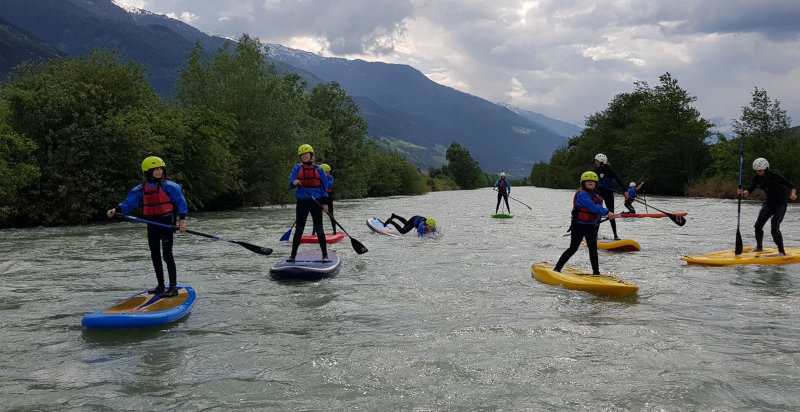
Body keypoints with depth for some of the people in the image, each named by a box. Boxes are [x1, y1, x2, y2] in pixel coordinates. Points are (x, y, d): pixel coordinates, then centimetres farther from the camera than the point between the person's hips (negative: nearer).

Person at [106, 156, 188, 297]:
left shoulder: (168, 186, -9)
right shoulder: (141, 189, 5)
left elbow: (181, 202, -8)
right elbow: (129, 203, 3)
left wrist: (182, 220, -16)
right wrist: (116, 209, -14)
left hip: (167, 223, -6)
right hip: (152, 224, 6)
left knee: (167, 254, -11)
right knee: (155, 255, 11)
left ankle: (173, 287, -8)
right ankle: (161, 285, 24)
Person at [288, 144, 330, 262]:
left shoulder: (318, 169, 8)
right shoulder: (297, 168, 7)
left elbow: (324, 186, 9)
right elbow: (291, 183, -2)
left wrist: (325, 202, 1)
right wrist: (294, 183, -27)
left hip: (316, 202, 0)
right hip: (302, 202, 0)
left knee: (319, 228, -2)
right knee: (299, 229, 3)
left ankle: (325, 255, 3)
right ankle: (293, 255, 11)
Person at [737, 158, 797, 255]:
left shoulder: (776, 177, -20)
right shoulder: (757, 178, -3)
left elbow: (791, 186, -16)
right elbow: (750, 190, -1)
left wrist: (793, 194, -36)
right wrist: (743, 192, -23)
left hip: (780, 204, -6)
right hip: (768, 203, 6)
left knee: (775, 228, -18)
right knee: (758, 225, -2)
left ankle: (781, 251, -8)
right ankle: (759, 247, 19)